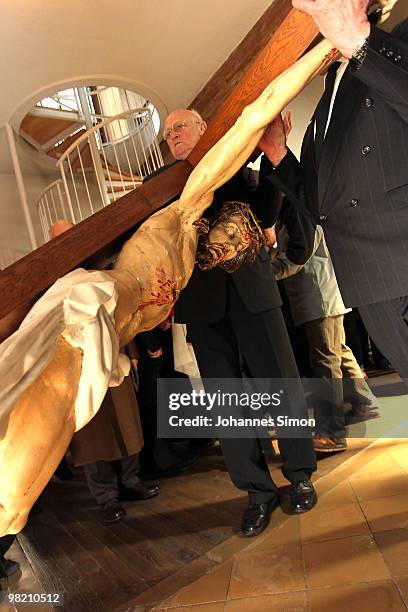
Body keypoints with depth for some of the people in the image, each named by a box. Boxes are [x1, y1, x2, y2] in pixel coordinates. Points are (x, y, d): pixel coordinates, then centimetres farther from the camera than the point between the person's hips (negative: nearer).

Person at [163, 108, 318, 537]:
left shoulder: (233, 168, 13)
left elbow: (264, 216, 0)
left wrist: (273, 159, -8)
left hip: (250, 288, -1)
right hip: (202, 299, 1)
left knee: (281, 381, 2)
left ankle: (299, 475, 22)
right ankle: (258, 491, 17)